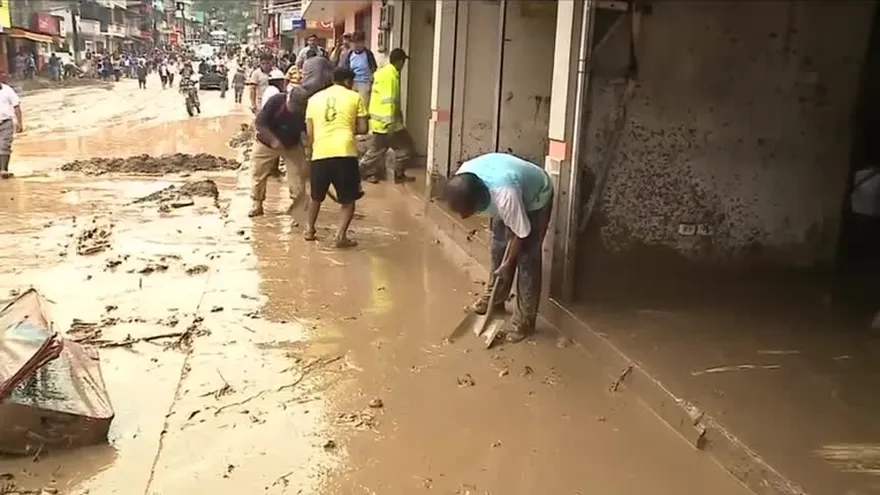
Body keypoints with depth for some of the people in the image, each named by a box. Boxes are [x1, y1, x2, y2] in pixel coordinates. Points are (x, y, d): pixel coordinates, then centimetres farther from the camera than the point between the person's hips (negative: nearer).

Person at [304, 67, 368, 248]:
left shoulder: (314, 98, 16)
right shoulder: (354, 97, 9)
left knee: (315, 195, 25)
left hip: (320, 153, 3)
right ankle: (341, 236, -1)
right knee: (348, 199, 10)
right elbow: (363, 129, 6)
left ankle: (310, 230, 34)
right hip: (344, 152, -3)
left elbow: (309, 132, 13)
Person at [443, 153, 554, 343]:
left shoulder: (505, 195, -45)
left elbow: (520, 233, -28)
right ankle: (494, 297, 32)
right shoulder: (463, 177, -27)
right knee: (498, 246, 13)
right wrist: (493, 217, 14)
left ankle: (524, 321, 2)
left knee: (527, 258, -7)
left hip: (536, 198, -6)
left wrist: (507, 264, -15)